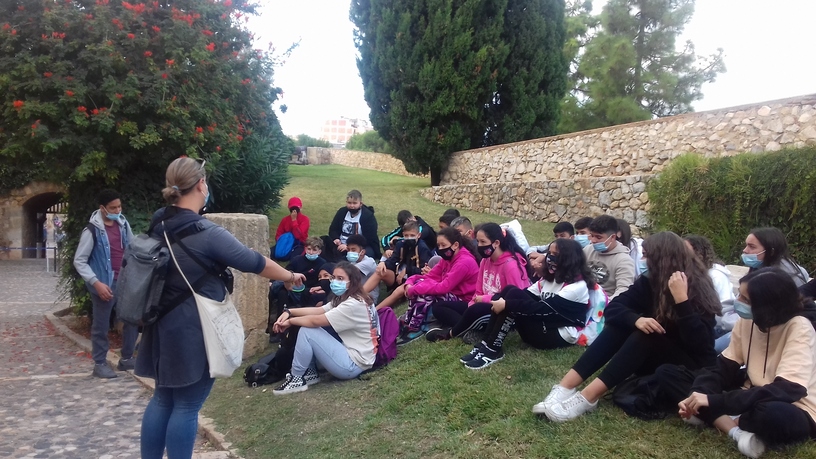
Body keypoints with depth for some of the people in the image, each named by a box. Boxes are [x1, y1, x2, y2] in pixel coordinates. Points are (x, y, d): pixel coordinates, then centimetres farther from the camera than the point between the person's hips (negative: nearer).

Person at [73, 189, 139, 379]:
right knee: (101, 326, 7)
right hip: (106, 284, -5)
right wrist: (96, 282, -19)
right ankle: (99, 364, 21)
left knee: (133, 319, 12)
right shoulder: (92, 230, -12)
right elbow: (79, 261, -10)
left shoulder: (123, 224, 4)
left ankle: (126, 358, 27)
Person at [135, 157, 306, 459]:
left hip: (163, 327, 8)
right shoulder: (206, 233, -21)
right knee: (186, 406, 4)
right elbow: (254, 262, -14)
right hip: (194, 333, -8)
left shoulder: (158, 225, 4)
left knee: (162, 399, 19)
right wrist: (290, 276, 1)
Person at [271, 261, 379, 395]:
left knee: (306, 331, -16)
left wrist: (290, 321, -9)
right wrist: (289, 312, -9)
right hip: (349, 351, 10)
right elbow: (318, 311, 3)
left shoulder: (354, 304, -22)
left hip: (353, 363, -10)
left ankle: (296, 379, -1)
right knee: (308, 327, 7)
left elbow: (316, 321, -23)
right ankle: (310, 373, 12)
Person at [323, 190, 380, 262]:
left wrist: (349, 247, -23)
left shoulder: (368, 216, -8)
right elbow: (333, 229, 13)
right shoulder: (342, 212, 8)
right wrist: (336, 239, -12)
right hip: (341, 245, 5)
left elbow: (369, 239, -15)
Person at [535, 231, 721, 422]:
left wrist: (681, 299, -37)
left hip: (690, 368, -5)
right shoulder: (650, 281, -1)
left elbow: (699, 343, -29)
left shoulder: (697, 287, -17)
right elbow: (613, 308, -12)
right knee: (618, 325, -20)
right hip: (655, 360, 5)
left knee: (645, 336, -31)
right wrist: (636, 319, -32)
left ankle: (587, 398, -40)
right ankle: (565, 388, -33)